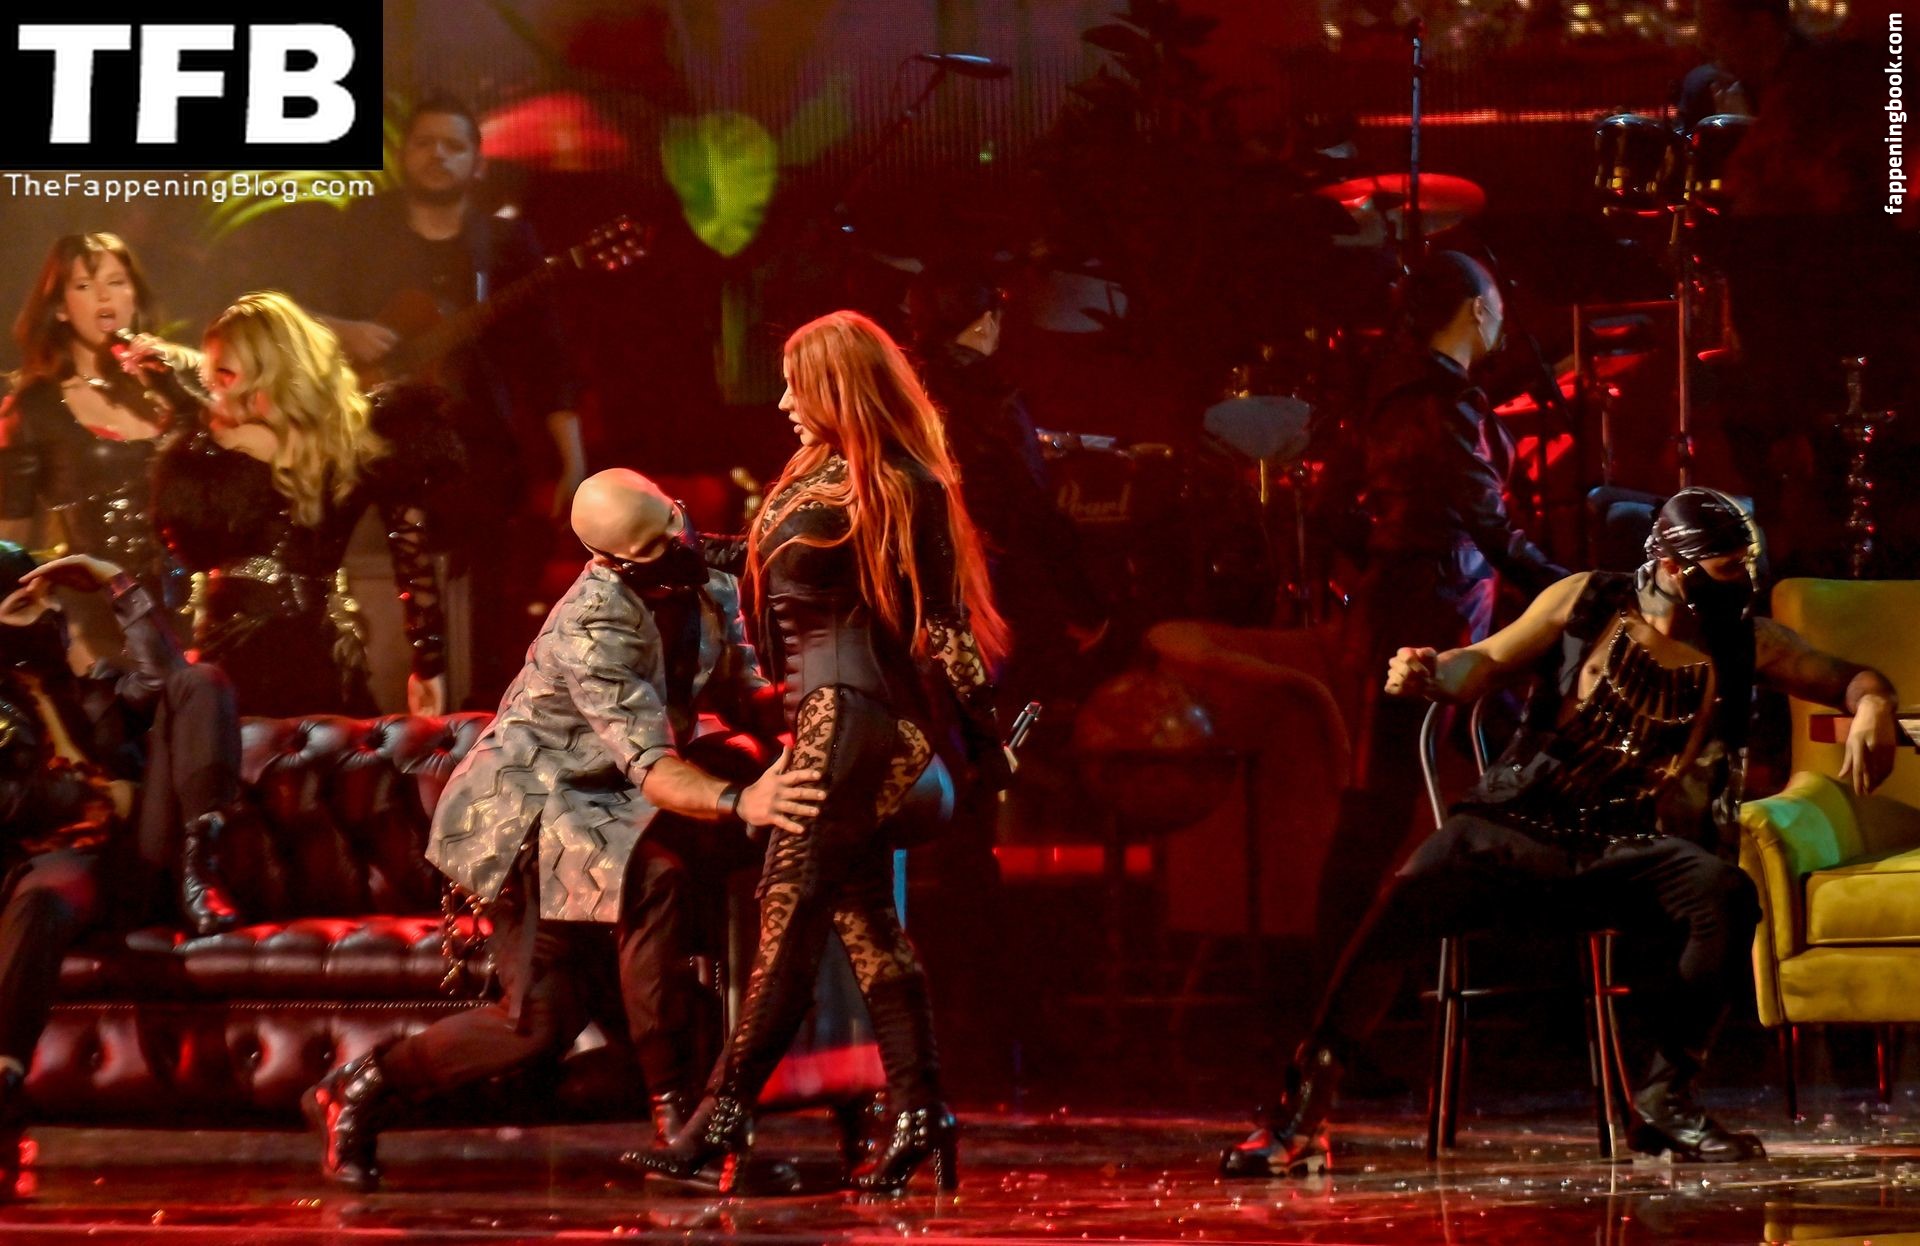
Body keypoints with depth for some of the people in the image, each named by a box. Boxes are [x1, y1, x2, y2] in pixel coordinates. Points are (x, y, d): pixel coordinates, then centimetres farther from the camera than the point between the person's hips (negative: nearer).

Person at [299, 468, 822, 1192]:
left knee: (546, 1021, 2)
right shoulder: (593, 630, -30)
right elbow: (653, 773, -38)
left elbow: (742, 698, 0)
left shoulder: (708, 588, -5)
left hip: (599, 804, 8)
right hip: (524, 804, -8)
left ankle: (361, 1092, 19)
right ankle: (675, 1112, -24)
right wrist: (738, 801, -55)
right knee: (654, 878, -35)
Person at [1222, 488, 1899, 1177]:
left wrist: (1872, 706, -9)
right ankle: (1303, 1107, -25)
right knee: (1409, 897, -30)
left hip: (1634, 853, 2)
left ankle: (1665, 1100, -16)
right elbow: (1487, 663, 9)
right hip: (1520, 827, -2)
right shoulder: (1585, 601, 9)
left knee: (1725, 894, -31)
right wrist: (1430, 674, -13)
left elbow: (1852, 679, 16)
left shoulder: (1745, 643, 13)